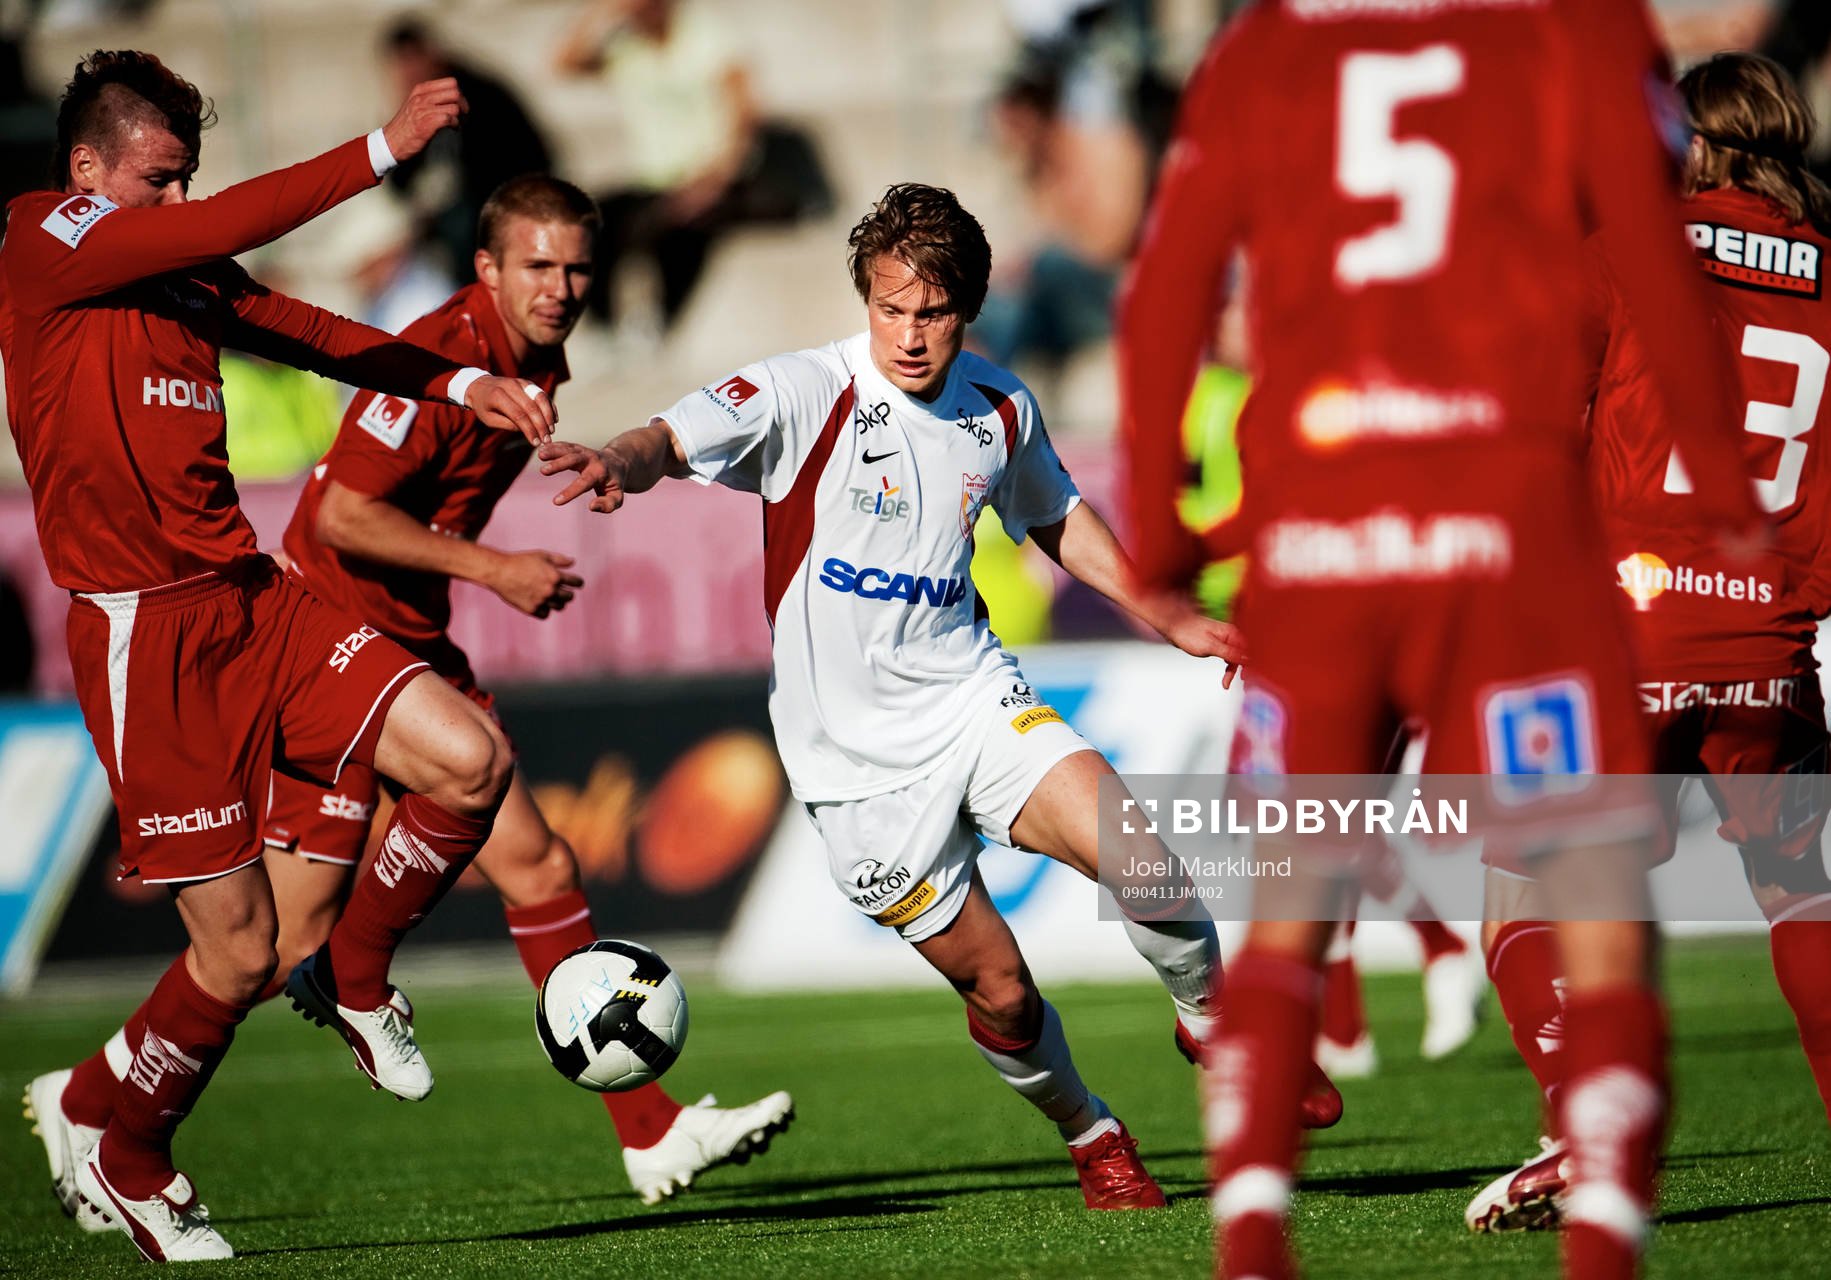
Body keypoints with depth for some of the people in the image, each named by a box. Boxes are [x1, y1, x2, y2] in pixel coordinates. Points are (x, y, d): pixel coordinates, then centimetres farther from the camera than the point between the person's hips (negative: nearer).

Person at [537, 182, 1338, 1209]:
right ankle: (1092, 1139, 27)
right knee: (1000, 992, -2)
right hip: (861, 758, -3)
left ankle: (1211, 1023, 9)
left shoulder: (1001, 409, 2)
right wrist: (622, 462, -51)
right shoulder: (804, 394, -14)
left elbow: (1057, 517, 22)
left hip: (976, 700, 3)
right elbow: (674, 442, -28)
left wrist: (1168, 619, 19)